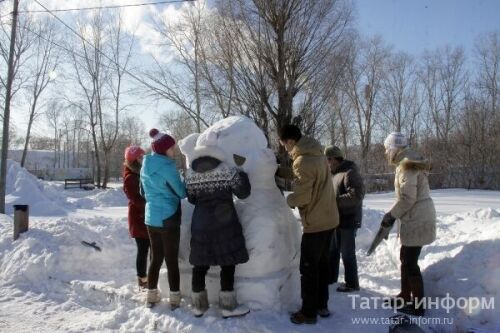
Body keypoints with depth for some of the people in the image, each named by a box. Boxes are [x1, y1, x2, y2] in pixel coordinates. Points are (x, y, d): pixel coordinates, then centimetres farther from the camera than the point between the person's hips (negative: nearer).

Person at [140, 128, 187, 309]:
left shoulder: (145, 168, 8)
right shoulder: (167, 167, -17)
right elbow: (182, 192, -10)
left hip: (151, 217, 7)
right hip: (168, 219, -7)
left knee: (156, 258, 15)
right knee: (172, 260, 2)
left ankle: (151, 296, 23)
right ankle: (175, 299, 10)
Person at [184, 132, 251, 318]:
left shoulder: (190, 172, 2)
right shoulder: (227, 170, -10)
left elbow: (191, 199, 11)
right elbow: (243, 193, -3)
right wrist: (243, 174, 13)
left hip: (200, 223, 5)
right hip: (224, 222, -4)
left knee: (200, 264, 10)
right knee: (227, 263, 4)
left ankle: (198, 306, 20)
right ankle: (228, 307, 10)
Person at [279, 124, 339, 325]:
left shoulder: (302, 161, -21)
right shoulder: (317, 154, 8)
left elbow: (301, 197, -22)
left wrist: (289, 199, 0)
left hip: (315, 223, -9)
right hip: (329, 219, 9)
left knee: (308, 268, 3)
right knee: (322, 264, 18)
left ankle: (309, 312, 13)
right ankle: (322, 305, 29)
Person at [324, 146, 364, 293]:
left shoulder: (350, 172, -16)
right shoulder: (333, 173, 13)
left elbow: (357, 195, -27)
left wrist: (335, 201, -27)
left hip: (348, 220, -9)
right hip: (336, 219, 9)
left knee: (347, 253, -1)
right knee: (333, 250, 19)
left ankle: (352, 283, 13)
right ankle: (331, 277, 34)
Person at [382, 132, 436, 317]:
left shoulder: (407, 166, -17)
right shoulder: (409, 163, 14)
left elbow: (407, 198, -22)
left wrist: (391, 215, -12)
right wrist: (394, 214, 13)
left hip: (416, 220, -10)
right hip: (417, 218, 10)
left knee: (410, 262, -2)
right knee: (406, 258, 18)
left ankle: (417, 306, 8)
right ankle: (405, 296, 31)